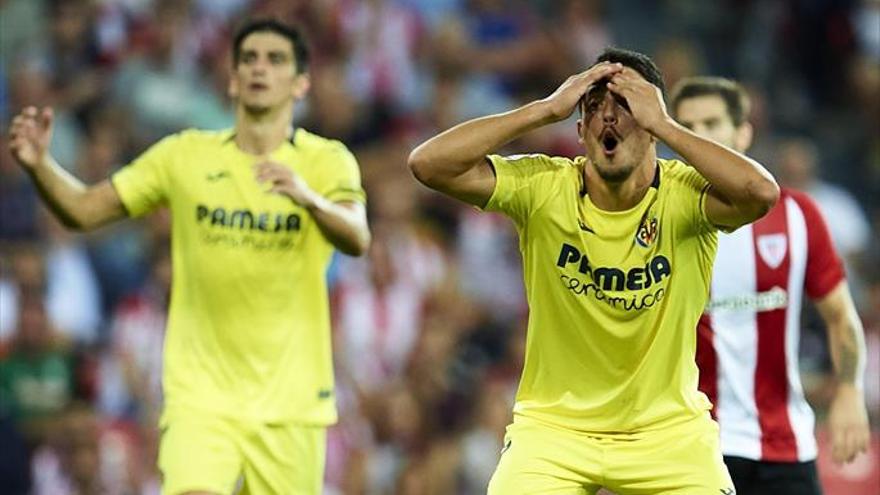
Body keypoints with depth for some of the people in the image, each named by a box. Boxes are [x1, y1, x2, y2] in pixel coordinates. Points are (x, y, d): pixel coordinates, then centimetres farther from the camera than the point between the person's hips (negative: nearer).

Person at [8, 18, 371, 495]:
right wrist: (39, 164, -16)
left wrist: (309, 199, -43)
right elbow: (84, 210, 5)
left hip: (290, 401, 0)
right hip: (199, 396, 0)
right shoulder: (186, 155, 4)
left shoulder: (326, 161, -2)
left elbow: (357, 238, -21)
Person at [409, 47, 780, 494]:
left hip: (669, 435, 0)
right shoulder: (543, 187, -13)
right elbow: (428, 164, -24)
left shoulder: (684, 195, -16)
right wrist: (547, 109, -25)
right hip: (552, 427, 0)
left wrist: (662, 124, -31)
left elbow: (761, 193, -38)